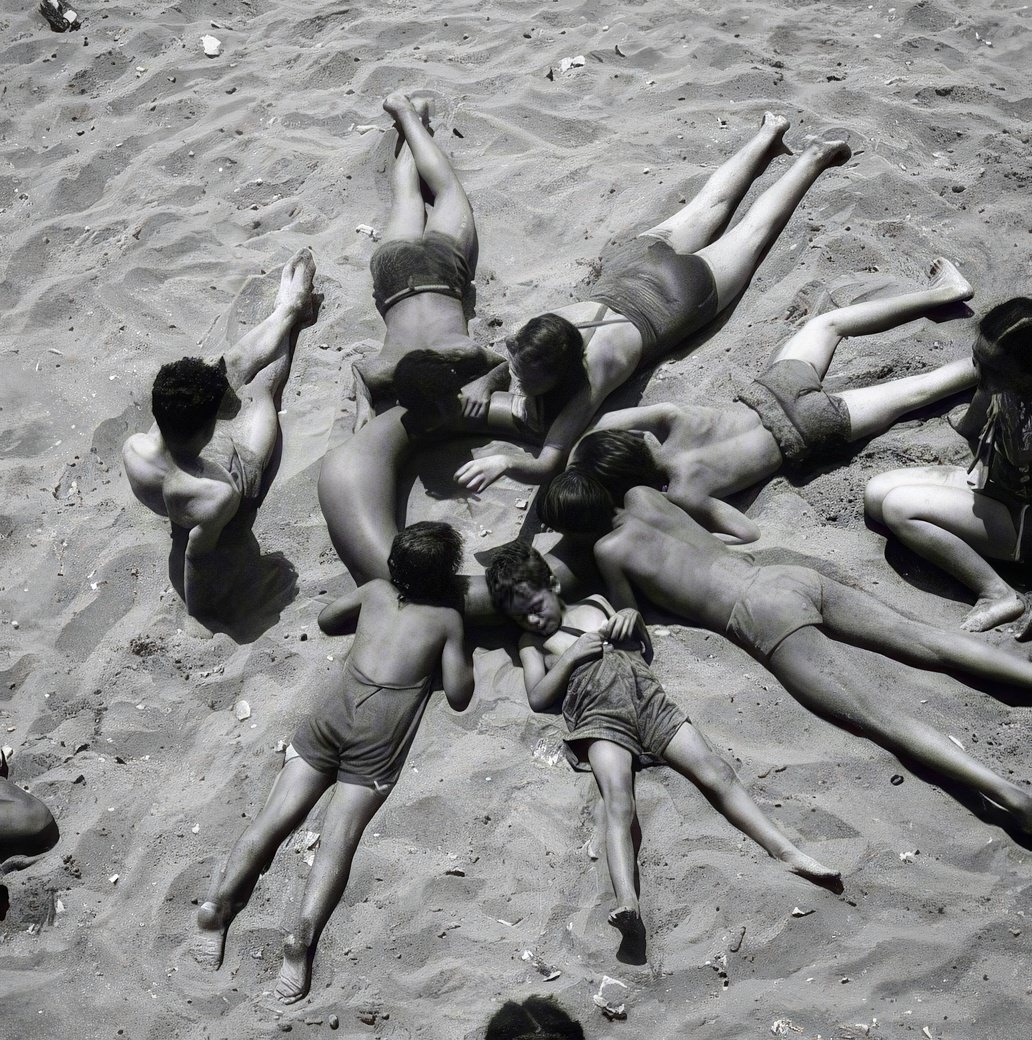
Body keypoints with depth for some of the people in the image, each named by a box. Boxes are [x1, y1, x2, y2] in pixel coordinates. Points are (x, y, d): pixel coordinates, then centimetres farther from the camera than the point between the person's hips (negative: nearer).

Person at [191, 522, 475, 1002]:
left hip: (335, 709, 3)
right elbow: (458, 695, 10)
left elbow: (326, 620, 35)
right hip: (381, 729, -3)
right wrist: (459, 637, 21)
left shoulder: (376, 591, 20)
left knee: (277, 815, -3)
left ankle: (219, 899, -18)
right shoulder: (447, 618, 11)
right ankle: (305, 932, -29)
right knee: (340, 833, -13)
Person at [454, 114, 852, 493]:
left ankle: (812, 157, 45)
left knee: (752, 232, 23)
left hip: (679, 290, -4)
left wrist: (504, 463, -67)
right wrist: (484, 382, -32)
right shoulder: (532, 338, -31)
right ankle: (768, 135, 54)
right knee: (707, 208, 31)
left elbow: (547, 466, -50)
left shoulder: (589, 375, -45)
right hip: (630, 266, 4)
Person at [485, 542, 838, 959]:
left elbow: (646, 650, 30)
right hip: (599, 716, -3)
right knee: (618, 803, -31)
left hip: (647, 696, 3)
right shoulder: (532, 641, 22)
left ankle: (787, 851, -26)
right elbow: (538, 698, 9)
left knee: (715, 771, -18)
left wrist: (633, 618, 11)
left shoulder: (595, 604, 28)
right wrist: (571, 655, 1)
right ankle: (627, 902, -53)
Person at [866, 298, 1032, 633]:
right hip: (987, 480, 8)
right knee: (876, 493, -4)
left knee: (898, 506, -22)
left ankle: (998, 594, -15)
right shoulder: (1004, 380, -17)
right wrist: (964, 428, 33)